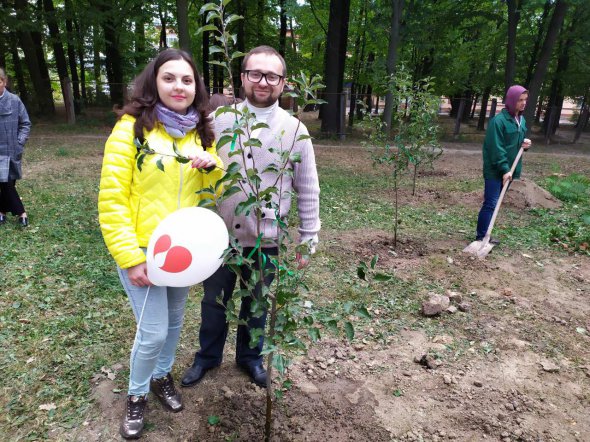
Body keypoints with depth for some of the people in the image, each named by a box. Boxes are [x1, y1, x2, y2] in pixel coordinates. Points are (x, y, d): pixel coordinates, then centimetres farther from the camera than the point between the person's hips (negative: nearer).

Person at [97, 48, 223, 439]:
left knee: (174, 320, 19)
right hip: (143, 250, -5)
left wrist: (213, 167, -12)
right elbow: (112, 199, -14)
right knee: (153, 331, 0)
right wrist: (130, 256, -18)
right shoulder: (131, 127, -12)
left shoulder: (201, 132, 4)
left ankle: (162, 376, 45)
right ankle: (137, 395, 29)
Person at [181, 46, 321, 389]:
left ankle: (250, 357, 44)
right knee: (214, 301, 18)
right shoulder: (217, 120, -3)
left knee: (257, 303, 18)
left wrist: (308, 240, -1)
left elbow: (308, 192, -1)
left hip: (266, 240, -1)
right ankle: (208, 356, 44)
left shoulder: (295, 131, -5)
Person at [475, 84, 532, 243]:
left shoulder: (521, 120, 12)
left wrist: (525, 144, 1)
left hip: (508, 169, 8)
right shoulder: (498, 120, -15)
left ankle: (484, 234, 21)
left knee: (495, 203, 12)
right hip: (495, 170, -8)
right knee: (490, 204, -8)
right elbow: (496, 148, -19)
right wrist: (505, 169, -23)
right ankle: (480, 237, -2)